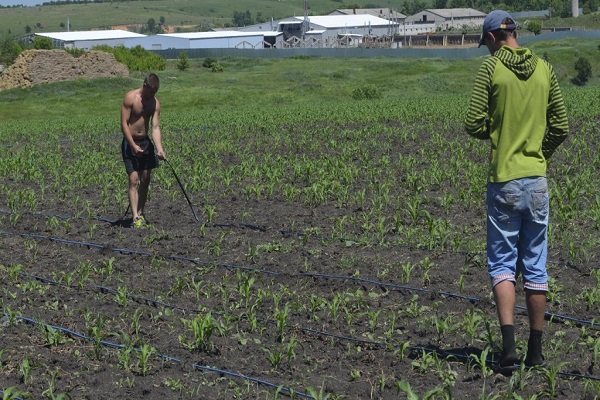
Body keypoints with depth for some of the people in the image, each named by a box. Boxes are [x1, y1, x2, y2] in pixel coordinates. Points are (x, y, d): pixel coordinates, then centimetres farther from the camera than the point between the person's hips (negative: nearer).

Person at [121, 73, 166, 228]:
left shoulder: (155, 103, -1)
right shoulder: (130, 97, -14)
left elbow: (155, 127, -5)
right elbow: (124, 124, -15)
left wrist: (160, 149, -18)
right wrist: (134, 146, -21)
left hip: (145, 142, 5)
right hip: (130, 142, -5)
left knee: (145, 180, 7)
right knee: (134, 180, -11)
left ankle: (140, 213, 17)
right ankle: (135, 217, -16)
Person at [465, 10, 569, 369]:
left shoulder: (491, 67, -6)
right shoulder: (545, 69, 5)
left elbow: (474, 125, -9)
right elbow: (561, 127, 7)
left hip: (504, 181, -3)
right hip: (538, 180, 3)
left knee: (503, 264, 4)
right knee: (536, 267, 10)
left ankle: (509, 345, -12)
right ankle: (536, 350, 15)